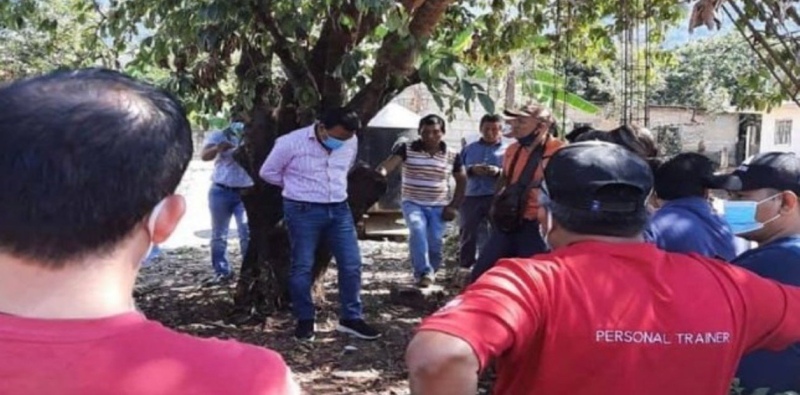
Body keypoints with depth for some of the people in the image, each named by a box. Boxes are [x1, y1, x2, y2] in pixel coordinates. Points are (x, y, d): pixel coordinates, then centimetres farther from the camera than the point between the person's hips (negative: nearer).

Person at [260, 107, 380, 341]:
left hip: (339, 210, 4)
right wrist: (297, 186, 6)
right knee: (302, 267, 2)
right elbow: (268, 172, -1)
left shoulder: (351, 143, -1)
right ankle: (305, 320, 18)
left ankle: (351, 319, 16)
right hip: (303, 211, -4)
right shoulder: (291, 143, -14)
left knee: (352, 265, 3)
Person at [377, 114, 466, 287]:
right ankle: (424, 272, -20)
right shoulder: (406, 149, -6)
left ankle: (430, 273, 24)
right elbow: (390, 163, -23)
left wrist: (453, 206, 1)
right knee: (417, 230, -27)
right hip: (413, 203, -2)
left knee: (435, 242, -1)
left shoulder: (452, 155, 0)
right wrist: (380, 172, -46)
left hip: (439, 206, 2)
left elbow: (462, 181, 10)